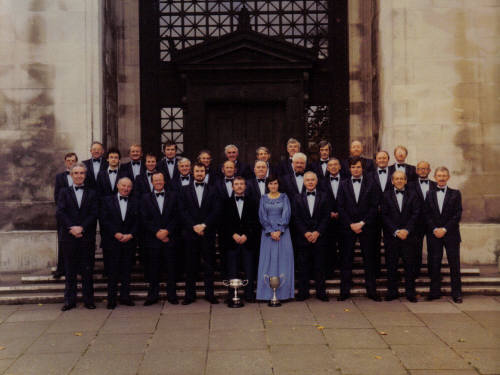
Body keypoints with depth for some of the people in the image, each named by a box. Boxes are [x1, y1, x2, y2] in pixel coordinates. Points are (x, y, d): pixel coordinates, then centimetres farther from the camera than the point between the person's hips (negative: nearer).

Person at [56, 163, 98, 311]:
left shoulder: (92, 193, 10)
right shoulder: (64, 192, 10)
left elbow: (94, 214, -1)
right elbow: (60, 213, -1)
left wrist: (82, 228, -14)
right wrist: (72, 228, -14)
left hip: (87, 236, 0)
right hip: (69, 237, 0)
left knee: (87, 269, 2)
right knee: (70, 270, 5)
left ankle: (88, 299, 9)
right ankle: (69, 300, 12)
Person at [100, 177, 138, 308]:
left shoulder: (135, 203, 10)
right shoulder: (108, 200, 6)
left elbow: (137, 222, 5)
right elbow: (104, 219, -2)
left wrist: (130, 235, -10)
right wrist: (116, 233, -12)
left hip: (129, 240, 2)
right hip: (113, 241, -2)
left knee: (127, 269, 4)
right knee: (113, 270, 0)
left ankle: (125, 296, 12)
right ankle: (111, 299, 6)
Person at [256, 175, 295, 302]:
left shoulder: (284, 197, 6)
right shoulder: (263, 198, 8)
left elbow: (286, 214, -3)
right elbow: (262, 216, 0)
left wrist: (279, 231, -13)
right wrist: (271, 232, -11)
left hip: (282, 232, 0)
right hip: (267, 232, 0)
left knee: (283, 259, -3)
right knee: (268, 260, -2)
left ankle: (282, 292, 1)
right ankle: (268, 292, 1)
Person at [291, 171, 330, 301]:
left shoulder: (323, 197, 7)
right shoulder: (297, 198, 8)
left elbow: (326, 217, 1)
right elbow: (296, 218, 2)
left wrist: (317, 232, -10)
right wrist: (305, 232, -10)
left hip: (319, 236, 0)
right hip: (302, 237, 1)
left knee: (319, 266, 3)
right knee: (302, 266, 2)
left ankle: (321, 292, 11)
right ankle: (303, 292, 10)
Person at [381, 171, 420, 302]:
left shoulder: (412, 195, 8)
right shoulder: (386, 195, 6)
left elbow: (415, 214, 1)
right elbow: (385, 215, -1)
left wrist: (406, 230, -10)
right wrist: (396, 231, -10)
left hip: (408, 235, 0)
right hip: (391, 236, 0)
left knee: (409, 264, 2)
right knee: (391, 265, 3)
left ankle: (410, 292, 9)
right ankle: (392, 292, 12)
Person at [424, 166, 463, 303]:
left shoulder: (455, 194, 6)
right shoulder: (429, 194, 9)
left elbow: (458, 215, -1)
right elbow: (426, 214, 4)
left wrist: (445, 229, -10)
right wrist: (435, 229, -9)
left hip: (451, 234, -1)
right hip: (434, 235, 1)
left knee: (454, 264, 1)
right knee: (434, 264, 2)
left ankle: (456, 293, 7)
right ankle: (435, 291, 11)